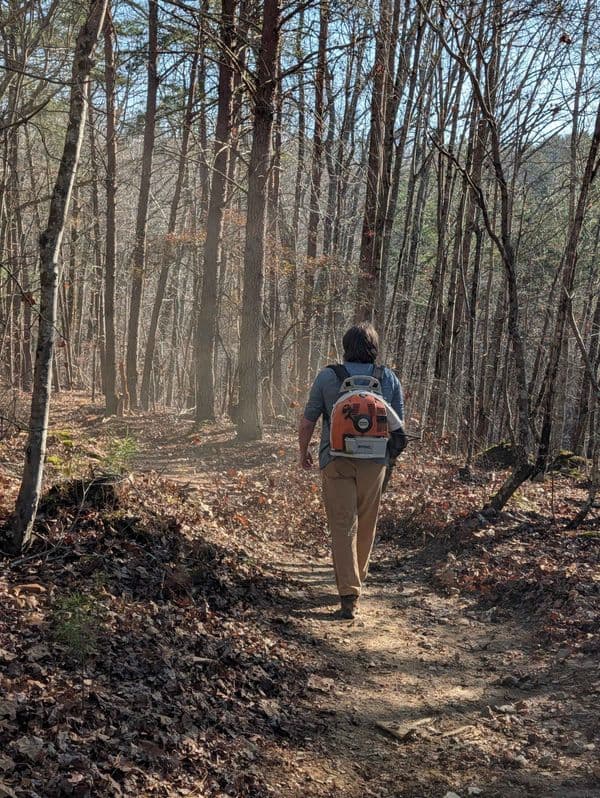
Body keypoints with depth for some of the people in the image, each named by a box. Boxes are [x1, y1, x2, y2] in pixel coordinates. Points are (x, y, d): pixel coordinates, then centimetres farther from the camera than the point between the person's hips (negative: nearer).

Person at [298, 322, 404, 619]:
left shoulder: (327, 376, -3)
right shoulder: (389, 378, 2)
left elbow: (308, 421, -1)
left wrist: (303, 450, 15)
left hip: (336, 459, -2)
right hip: (374, 461, 2)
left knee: (343, 527, -1)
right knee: (366, 526, 17)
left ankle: (349, 595, -7)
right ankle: (357, 581, 33)